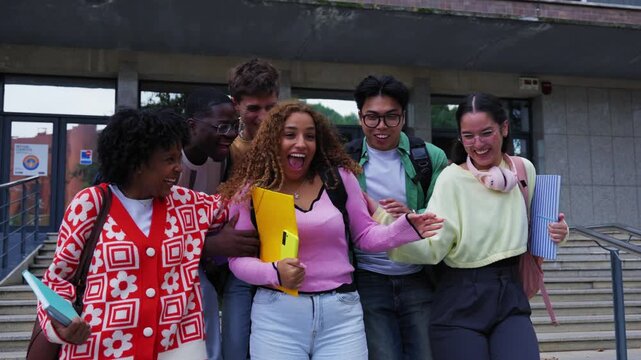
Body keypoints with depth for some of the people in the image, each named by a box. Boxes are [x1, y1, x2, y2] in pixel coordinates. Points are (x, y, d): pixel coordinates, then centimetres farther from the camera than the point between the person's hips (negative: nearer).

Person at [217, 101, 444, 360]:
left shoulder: (340, 177, 2)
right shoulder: (250, 190, -1)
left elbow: (364, 234, 9)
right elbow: (238, 258, -1)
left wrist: (406, 227, -7)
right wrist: (274, 272, -19)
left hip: (341, 311, 1)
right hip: (278, 313, -1)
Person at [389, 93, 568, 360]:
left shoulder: (525, 169, 5)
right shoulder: (452, 179, -10)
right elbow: (432, 247, -18)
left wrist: (553, 232, 2)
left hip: (510, 297, 4)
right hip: (461, 303, -3)